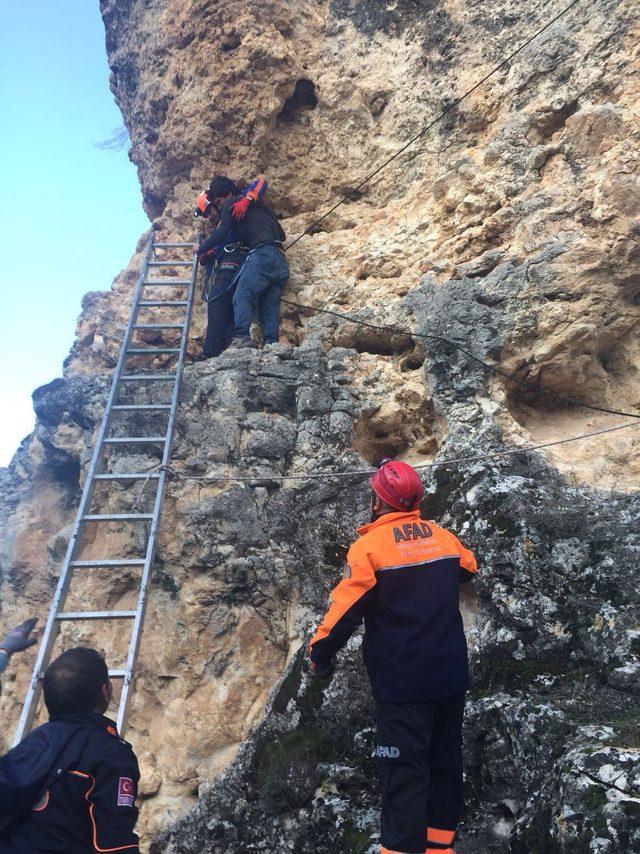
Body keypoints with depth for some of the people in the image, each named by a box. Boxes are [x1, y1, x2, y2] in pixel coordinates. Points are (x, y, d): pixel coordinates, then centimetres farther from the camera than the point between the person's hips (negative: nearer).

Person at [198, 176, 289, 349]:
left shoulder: (231, 203, 13)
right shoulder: (261, 206, 35)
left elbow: (220, 234, 4)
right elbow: (282, 235, 34)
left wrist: (201, 249, 18)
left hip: (263, 254, -7)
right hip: (282, 261, 8)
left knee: (242, 296, -15)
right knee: (270, 307, 0)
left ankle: (241, 337, -33)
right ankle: (271, 344, -14)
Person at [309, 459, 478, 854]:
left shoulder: (370, 545, -14)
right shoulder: (442, 535, 3)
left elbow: (347, 608, -15)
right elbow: (469, 567, 24)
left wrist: (321, 654, -2)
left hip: (403, 683, -6)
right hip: (451, 675, 6)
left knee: (404, 775, 0)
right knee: (446, 763, 18)